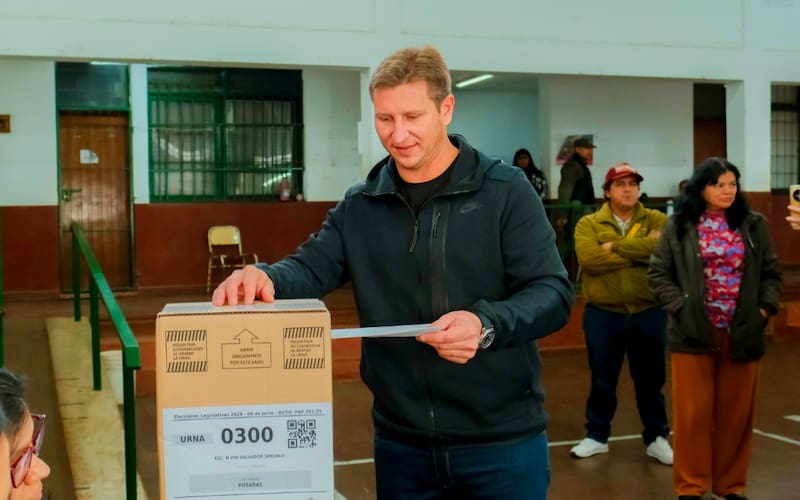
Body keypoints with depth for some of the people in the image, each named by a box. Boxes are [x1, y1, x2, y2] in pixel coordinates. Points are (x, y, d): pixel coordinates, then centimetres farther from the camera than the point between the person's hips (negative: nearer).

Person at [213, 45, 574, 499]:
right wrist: (265, 276, -24)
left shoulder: (506, 191, -7)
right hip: (400, 442, 4)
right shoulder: (359, 206, 6)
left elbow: (553, 292, -11)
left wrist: (486, 324, -31)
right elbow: (311, 269, -1)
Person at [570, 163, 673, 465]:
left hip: (649, 313, 1)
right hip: (603, 314, -1)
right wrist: (642, 250, -16)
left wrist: (615, 246, -15)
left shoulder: (656, 220, 4)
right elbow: (589, 259, -19)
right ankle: (597, 436, 25)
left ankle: (656, 438, 25)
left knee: (651, 379, 11)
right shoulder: (589, 224, 0)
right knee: (602, 379, 11)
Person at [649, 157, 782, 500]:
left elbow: (771, 273, 11)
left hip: (742, 332, 2)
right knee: (694, 412, 3)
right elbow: (659, 273, 2)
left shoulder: (754, 225, 7)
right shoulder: (678, 226, 1)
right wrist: (680, 307, -9)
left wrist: (764, 309, -3)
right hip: (695, 331, -2)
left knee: (736, 412, 9)